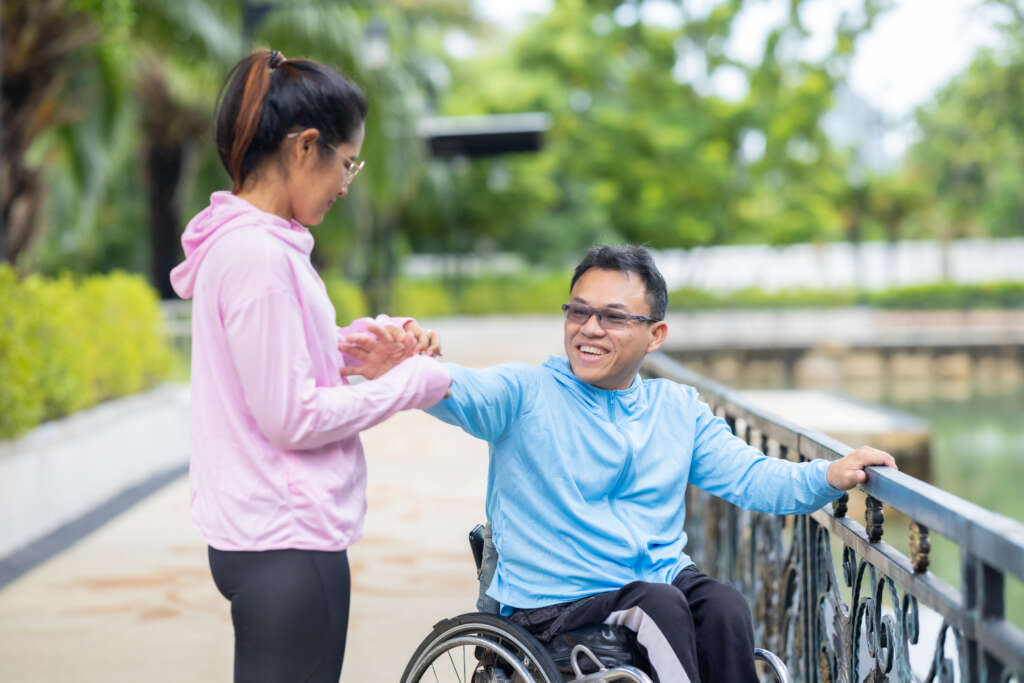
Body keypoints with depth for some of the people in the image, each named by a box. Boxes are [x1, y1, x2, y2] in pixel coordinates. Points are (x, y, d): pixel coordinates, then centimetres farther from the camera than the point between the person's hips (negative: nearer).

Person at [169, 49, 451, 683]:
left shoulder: (247, 241, 11)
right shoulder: (259, 254, -19)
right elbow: (291, 417, -20)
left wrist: (363, 344, 3)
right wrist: (413, 382, -9)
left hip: (260, 530, 10)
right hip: (288, 538, -10)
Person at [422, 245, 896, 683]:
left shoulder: (679, 409, 15)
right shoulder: (525, 394, 0)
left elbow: (750, 478, 8)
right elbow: (458, 393, -20)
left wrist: (830, 476, -12)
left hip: (665, 583, 4)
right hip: (555, 602, -4)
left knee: (723, 605, -27)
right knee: (661, 606, -31)